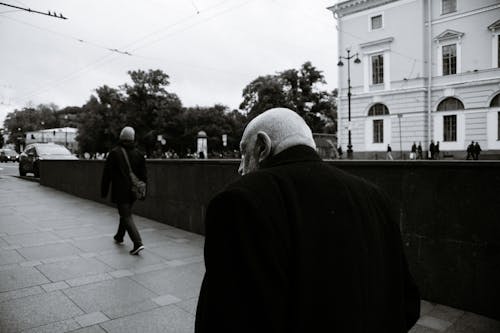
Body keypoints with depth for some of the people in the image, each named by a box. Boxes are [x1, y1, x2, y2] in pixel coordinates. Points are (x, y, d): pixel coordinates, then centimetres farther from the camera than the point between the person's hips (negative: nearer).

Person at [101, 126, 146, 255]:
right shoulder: (138, 154, 3)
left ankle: (138, 243, -16)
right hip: (133, 191, 5)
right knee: (125, 213, 23)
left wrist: (104, 191, 1)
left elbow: (107, 173, -7)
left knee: (127, 217, -5)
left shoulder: (114, 153, -10)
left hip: (120, 191, -5)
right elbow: (143, 174, 6)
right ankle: (119, 236, 40)